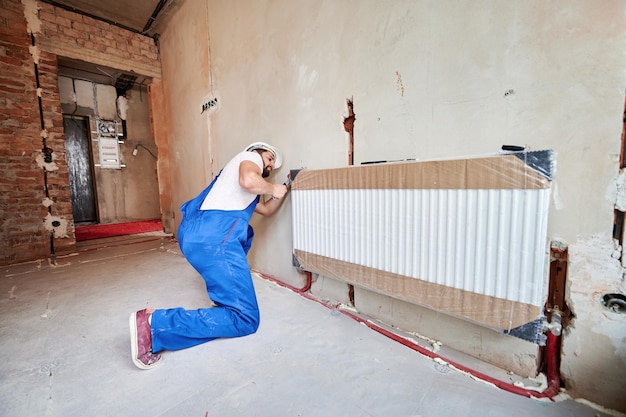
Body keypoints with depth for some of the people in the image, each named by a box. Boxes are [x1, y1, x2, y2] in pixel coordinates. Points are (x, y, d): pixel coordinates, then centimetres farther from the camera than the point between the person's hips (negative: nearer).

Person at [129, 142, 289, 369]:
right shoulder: (250, 156, 9)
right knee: (245, 319, -7)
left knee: (246, 231, 40)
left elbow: (267, 210, 40)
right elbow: (248, 180, -15)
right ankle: (153, 323, -15)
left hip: (196, 235, 10)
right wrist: (272, 189, 3)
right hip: (214, 237, -10)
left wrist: (284, 190, 31)